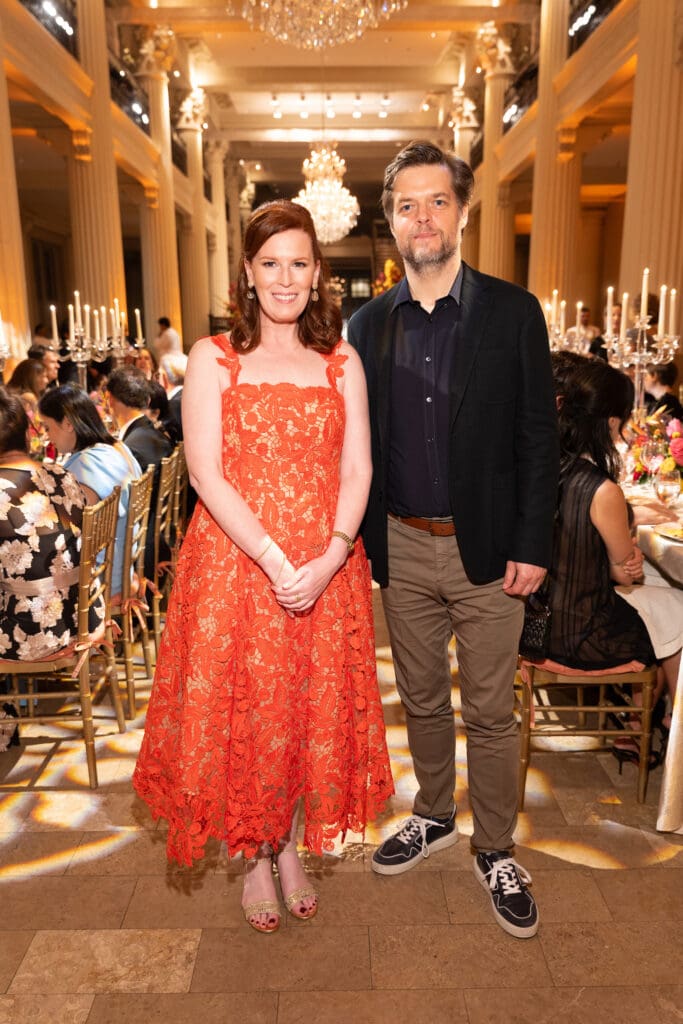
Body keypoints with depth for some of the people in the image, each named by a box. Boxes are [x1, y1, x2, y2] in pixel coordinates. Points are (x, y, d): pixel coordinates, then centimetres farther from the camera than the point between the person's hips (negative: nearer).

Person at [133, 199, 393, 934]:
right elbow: (205, 472, -9)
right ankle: (255, 857, 31)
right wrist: (272, 559, -18)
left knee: (313, 712, 11)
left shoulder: (342, 363, 7)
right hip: (234, 564, -2)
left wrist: (330, 557, -16)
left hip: (326, 570, 2)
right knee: (239, 712, 7)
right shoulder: (212, 359, 1)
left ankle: (290, 846, 35)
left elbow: (358, 469, 0)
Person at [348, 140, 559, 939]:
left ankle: (494, 851, 30)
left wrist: (531, 545, -9)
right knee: (421, 699, 18)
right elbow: (359, 443, 7)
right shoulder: (368, 324, 5)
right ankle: (433, 816, 41)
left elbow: (539, 435, -4)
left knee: (490, 712, 9)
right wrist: (359, 539, 4)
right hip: (402, 546, 3)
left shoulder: (512, 312, -3)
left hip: (486, 548, -2)